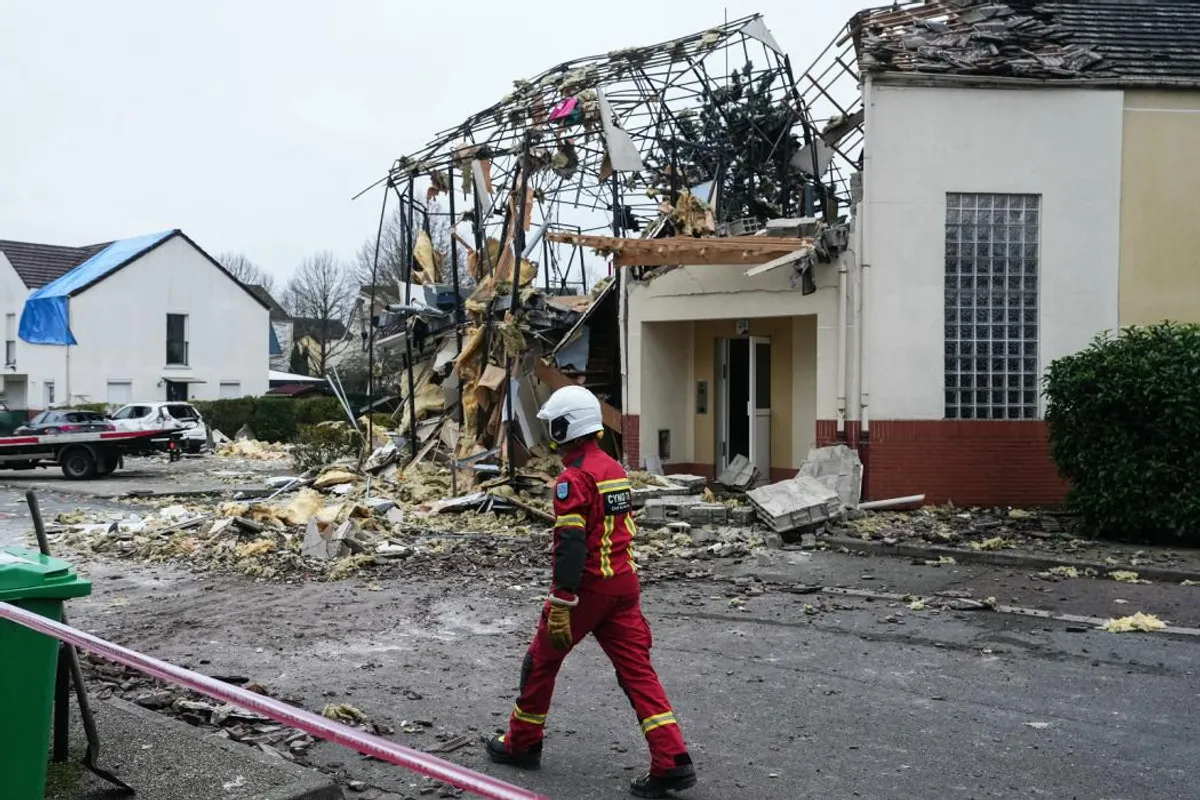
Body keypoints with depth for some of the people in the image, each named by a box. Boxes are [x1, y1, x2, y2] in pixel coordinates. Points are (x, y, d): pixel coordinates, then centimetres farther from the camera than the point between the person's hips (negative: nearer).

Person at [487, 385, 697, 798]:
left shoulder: (574, 478, -16)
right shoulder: (615, 469, 11)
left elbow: (571, 545, -22)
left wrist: (560, 606, -22)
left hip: (589, 586, -7)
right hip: (624, 581, 8)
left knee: (542, 661, 12)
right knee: (637, 670, 5)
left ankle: (521, 744, 28)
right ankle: (672, 761, -3)